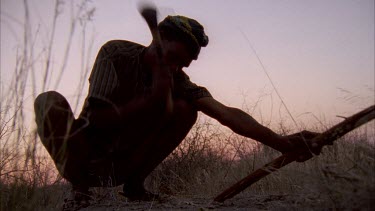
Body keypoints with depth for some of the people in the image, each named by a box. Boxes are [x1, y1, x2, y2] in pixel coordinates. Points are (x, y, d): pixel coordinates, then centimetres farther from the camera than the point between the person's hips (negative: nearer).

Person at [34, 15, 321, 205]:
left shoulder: (178, 82, -10)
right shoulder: (116, 53, -18)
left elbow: (226, 113, -24)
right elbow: (97, 119, -25)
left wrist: (283, 143, -35)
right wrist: (154, 98, -30)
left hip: (121, 163, 2)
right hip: (87, 154, -2)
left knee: (185, 109, -17)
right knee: (51, 101, -31)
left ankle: (134, 184, -5)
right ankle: (78, 188, -14)